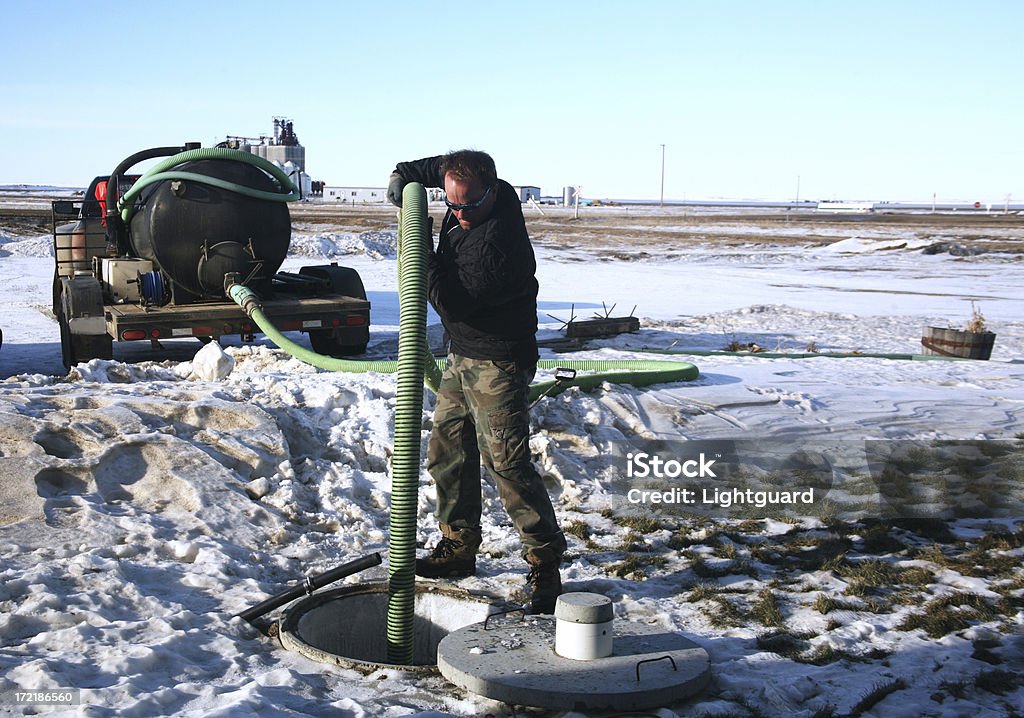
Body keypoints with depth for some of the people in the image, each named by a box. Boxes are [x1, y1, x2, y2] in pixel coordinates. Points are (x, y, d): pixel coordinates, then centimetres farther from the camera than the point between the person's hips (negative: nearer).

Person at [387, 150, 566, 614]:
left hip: (498, 365, -10)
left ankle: (545, 562, -4)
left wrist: (422, 251, -16)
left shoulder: (498, 243, -28)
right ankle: (459, 549, 24)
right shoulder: (488, 196, 0)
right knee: (447, 452, 13)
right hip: (462, 356, 10)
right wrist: (407, 173, 4)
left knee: (506, 461, -13)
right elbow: (444, 166, 22)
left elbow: (451, 301, -25)